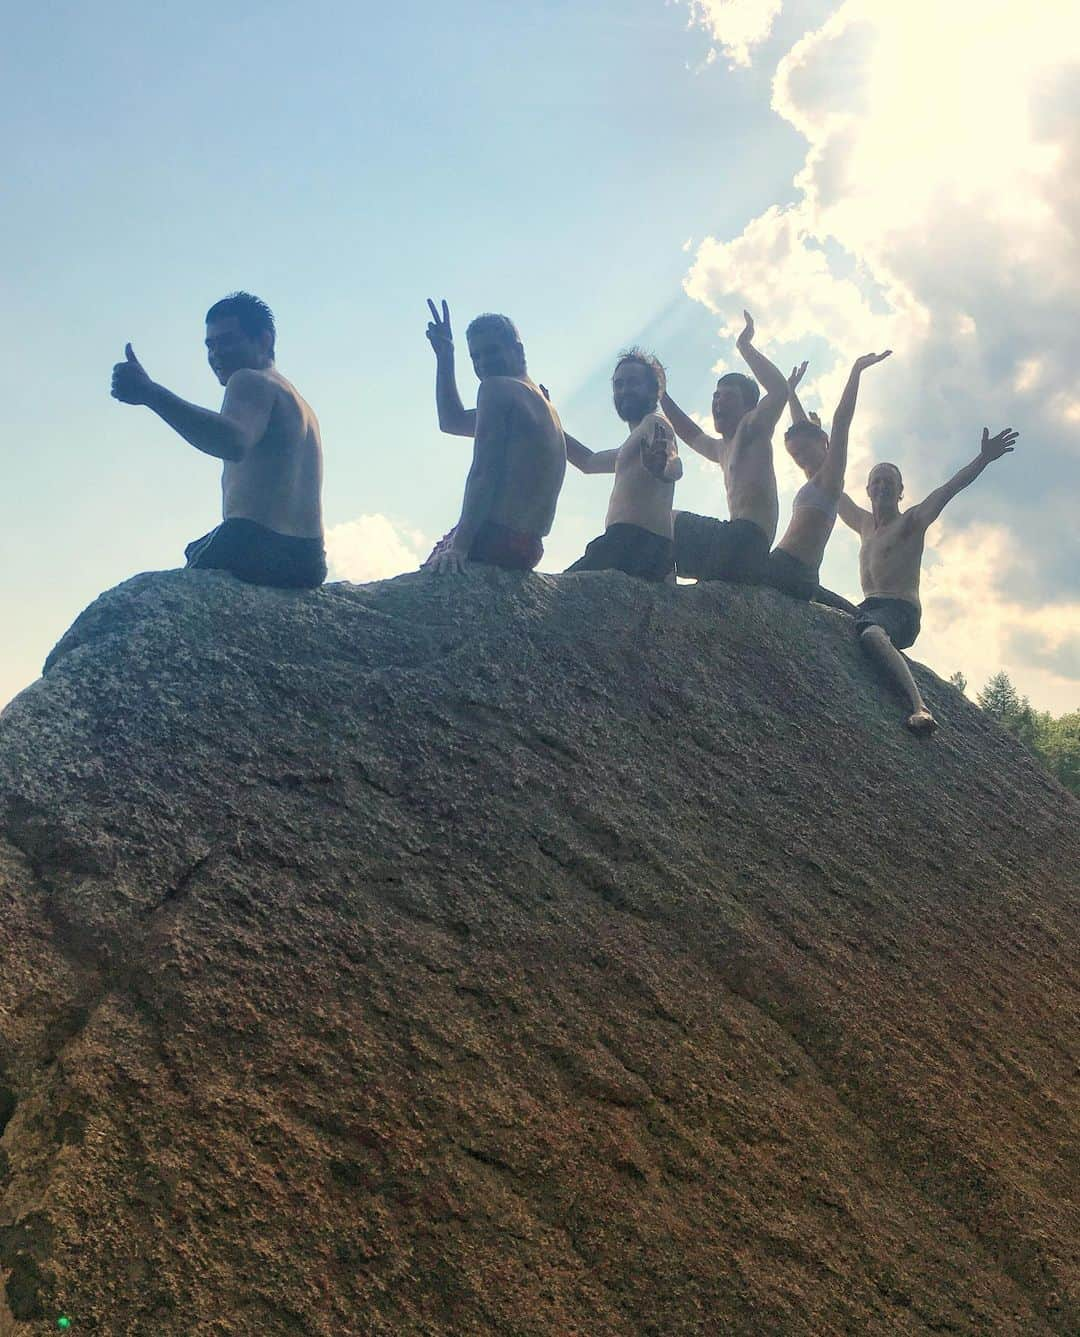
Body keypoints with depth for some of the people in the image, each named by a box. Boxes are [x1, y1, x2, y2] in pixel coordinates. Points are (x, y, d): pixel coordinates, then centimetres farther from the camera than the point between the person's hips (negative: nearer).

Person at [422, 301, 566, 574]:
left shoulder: (497, 388, -3)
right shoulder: (543, 404, 26)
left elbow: (484, 472, -15)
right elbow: (452, 420, 38)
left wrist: (459, 546, -21)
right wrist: (445, 356, 34)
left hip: (492, 538, -10)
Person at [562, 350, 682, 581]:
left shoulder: (653, 424, 5)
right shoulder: (636, 444, 35)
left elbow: (675, 468, -17)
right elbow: (588, 461, 49)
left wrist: (663, 465, -42)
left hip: (631, 539, -9)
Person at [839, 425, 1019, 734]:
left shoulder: (912, 520, 7)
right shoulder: (864, 524, 26)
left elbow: (949, 488, -7)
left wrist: (983, 459, -21)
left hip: (901, 612, -8)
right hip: (868, 608, 8)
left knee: (871, 634, -41)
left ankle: (919, 707, -55)